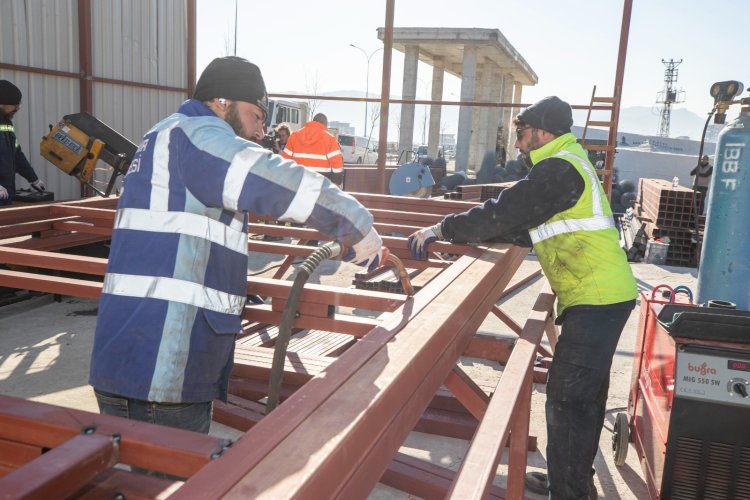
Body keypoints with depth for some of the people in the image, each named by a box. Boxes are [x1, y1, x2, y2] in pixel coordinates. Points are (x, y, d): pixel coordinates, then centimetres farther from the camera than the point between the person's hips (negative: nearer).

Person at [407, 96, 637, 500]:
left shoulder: (559, 169, -15)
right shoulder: (565, 164, 18)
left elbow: (502, 213, -20)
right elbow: (525, 226, 19)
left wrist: (442, 229, -11)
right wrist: (469, 234, 12)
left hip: (596, 299, -11)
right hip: (603, 295, 11)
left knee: (568, 397, -5)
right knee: (584, 393, 19)